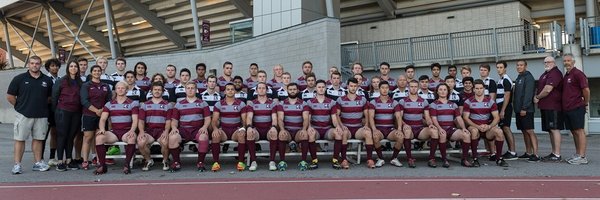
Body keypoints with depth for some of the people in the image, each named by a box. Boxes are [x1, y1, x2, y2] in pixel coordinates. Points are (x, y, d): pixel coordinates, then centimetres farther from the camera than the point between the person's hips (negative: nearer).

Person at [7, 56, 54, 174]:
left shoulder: (47, 80, 7)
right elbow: (10, 96, 3)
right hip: (23, 115, -2)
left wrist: (42, 106, 8)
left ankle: (38, 163, 16)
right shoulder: (19, 79, 0)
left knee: (38, 139, 8)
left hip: (41, 116, 2)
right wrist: (20, 106, 4)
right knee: (20, 139, 0)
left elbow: (50, 97, 16)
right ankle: (17, 165, 4)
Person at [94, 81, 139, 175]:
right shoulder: (109, 104, 15)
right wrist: (102, 129, -17)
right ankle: (102, 165, -15)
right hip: (114, 132, 2)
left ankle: (127, 164, -22)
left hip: (127, 132, -2)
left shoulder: (133, 103, 7)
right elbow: (103, 119, 5)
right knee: (99, 137, -26)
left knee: (132, 138, -37)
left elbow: (135, 120, -3)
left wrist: (132, 130, -23)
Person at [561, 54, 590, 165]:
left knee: (579, 131, -7)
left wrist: (585, 102, -6)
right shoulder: (566, 75, 18)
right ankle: (577, 155, 19)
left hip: (576, 108, -9)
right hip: (567, 109, 9)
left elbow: (586, 90, -16)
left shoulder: (578, 74, -10)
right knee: (574, 132, 12)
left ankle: (582, 157, -7)